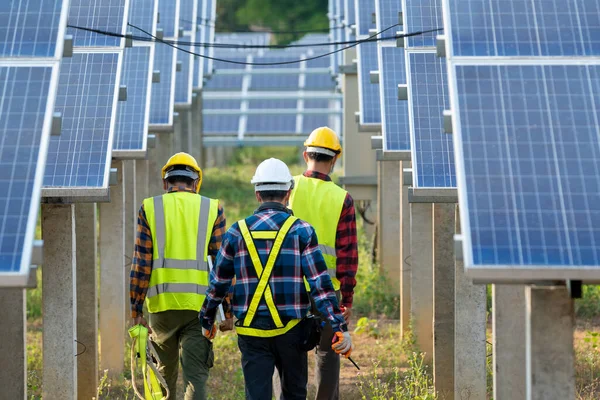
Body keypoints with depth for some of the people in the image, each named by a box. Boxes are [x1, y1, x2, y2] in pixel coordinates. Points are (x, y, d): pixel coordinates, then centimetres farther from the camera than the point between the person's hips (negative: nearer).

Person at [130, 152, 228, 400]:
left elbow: (141, 264, 0)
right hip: (200, 305, -1)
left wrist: (136, 310, 3)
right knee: (196, 376, -3)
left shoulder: (150, 208, 4)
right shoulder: (212, 209, 5)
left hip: (162, 304, 1)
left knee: (165, 375, 17)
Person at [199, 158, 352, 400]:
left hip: (251, 331, 1)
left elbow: (218, 284, 10)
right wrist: (339, 328, -9)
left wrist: (206, 321, 25)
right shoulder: (301, 231, -3)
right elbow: (321, 284, -9)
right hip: (290, 330, -1)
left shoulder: (237, 232, 3)